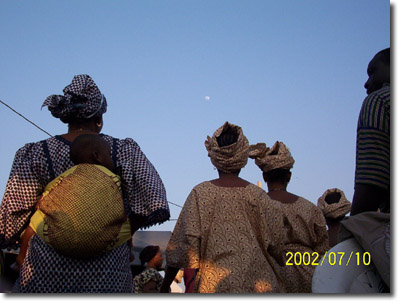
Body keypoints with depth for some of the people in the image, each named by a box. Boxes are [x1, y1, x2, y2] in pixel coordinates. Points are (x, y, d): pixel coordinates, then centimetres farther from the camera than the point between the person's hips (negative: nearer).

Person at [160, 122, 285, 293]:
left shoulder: (201, 193, -2)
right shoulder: (258, 195, 2)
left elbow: (185, 242, -5)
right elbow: (278, 242, 3)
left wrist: (165, 286, 3)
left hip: (215, 285, -1)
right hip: (257, 284, 2)